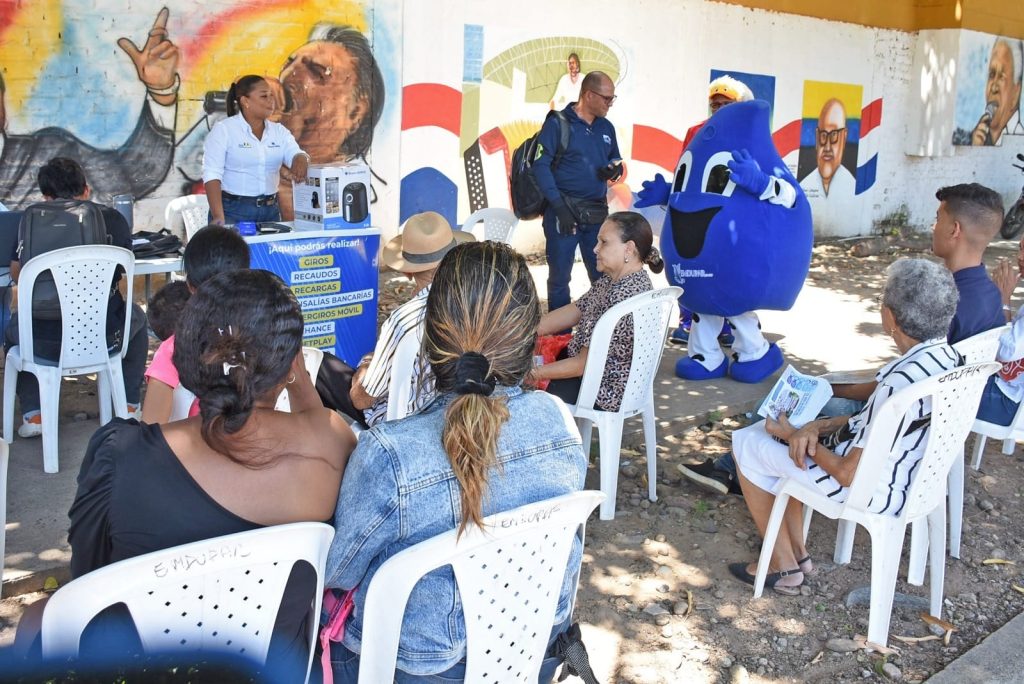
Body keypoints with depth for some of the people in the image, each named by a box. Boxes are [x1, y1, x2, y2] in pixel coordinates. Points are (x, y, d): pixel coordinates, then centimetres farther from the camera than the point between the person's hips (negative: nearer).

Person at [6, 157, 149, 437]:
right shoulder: (112, 219, 2)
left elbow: (16, 274, 13)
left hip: (44, 342, 0)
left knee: (13, 327, 36)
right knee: (136, 318, 35)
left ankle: (33, 414, 24)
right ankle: (130, 407, 31)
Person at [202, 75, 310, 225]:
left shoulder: (279, 131, 9)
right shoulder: (223, 130, -5)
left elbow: (295, 154, -5)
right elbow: (212, 174, -11)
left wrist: (301, 161, -31)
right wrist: (218, 216, -23)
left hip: (270, 211, 5)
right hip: (233, 210, -4)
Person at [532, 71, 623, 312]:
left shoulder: (606, 127, 12)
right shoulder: (558, 123, -6)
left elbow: (615, 161, 24)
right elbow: (540, 165, -13)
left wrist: (614, 169, -2)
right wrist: (559, 206, -19)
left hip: (597, 213, 5)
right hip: (564, 211, -5)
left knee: (604, 277, 8)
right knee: (560, 277, 4)